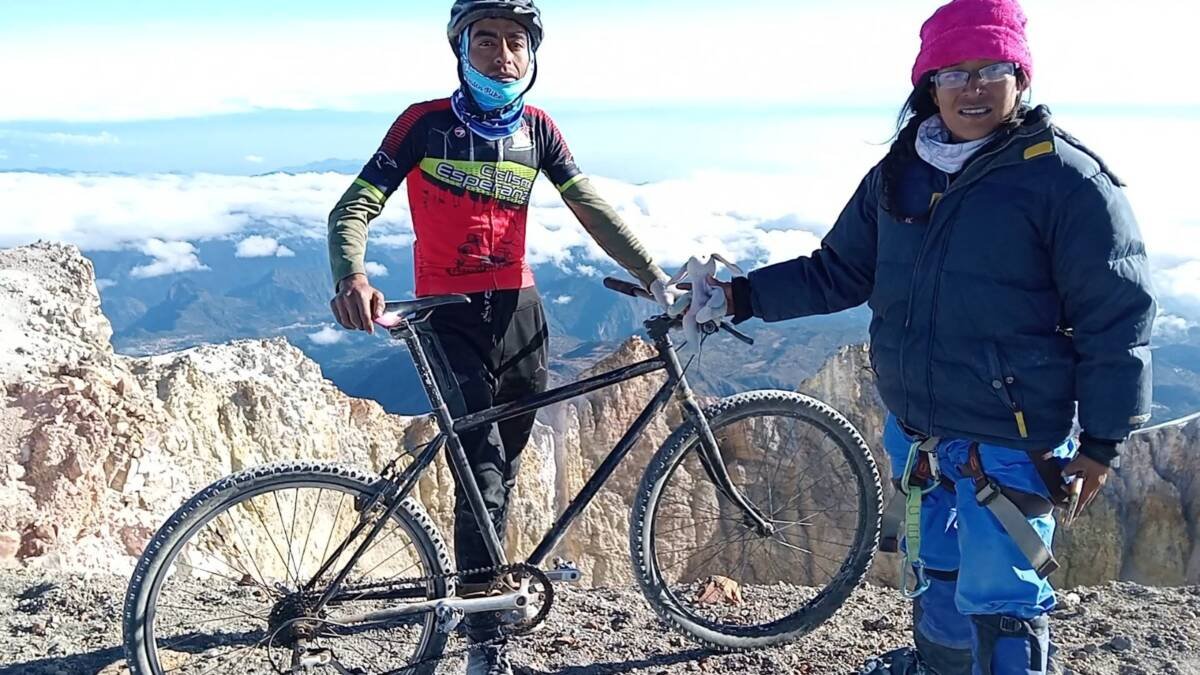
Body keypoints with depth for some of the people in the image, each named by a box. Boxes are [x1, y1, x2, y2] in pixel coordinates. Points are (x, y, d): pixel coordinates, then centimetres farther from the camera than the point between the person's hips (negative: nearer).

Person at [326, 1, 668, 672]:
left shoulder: (537, 130, 5)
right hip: (451, 318, -4)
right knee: (483, 477, -12)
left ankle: (486, 586, 32)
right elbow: (355, 207, -10)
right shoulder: (425, 121, -5)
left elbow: (594, 209, 1)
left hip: (519, 312, 4)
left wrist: (657, 278, -10)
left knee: (504, 469, 12)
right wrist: (352, 277, -30)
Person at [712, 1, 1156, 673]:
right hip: (916, 431, 7)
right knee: (936, 569, 26)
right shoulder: (899, 175, 4)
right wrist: (742, 296, 2)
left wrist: (1102, 441, -10)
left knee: (999, 602, 0)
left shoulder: (1068, 178, -13)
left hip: (1009, 445, -6)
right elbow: (839, 273, 11)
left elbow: (1117, 317, -11)